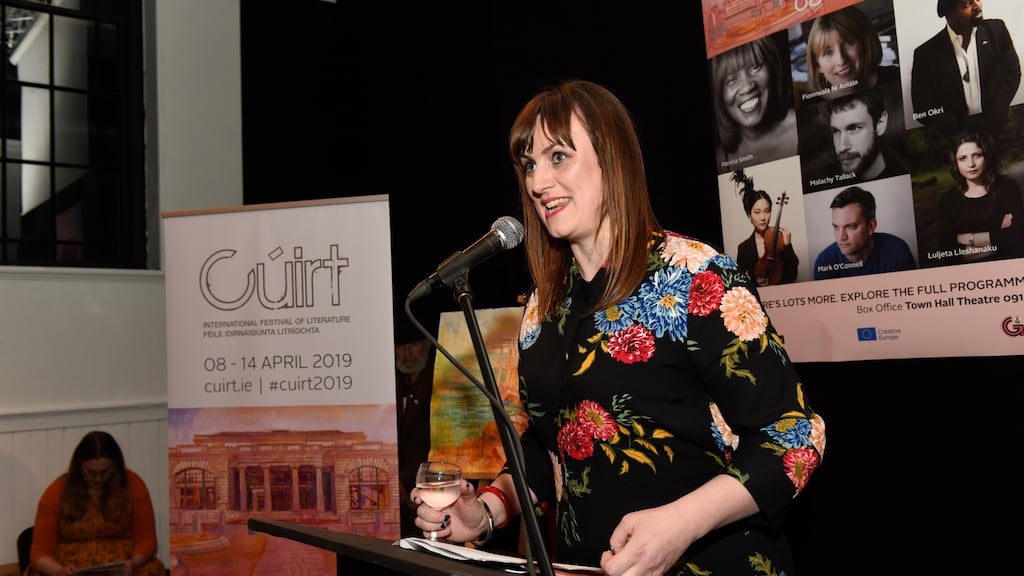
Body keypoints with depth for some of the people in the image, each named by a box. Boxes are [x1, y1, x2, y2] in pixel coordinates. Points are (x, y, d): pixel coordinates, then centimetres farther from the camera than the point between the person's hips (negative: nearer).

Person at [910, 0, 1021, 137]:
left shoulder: (997, 31, 3)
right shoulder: (927, 54, -7)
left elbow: (1011, 73, 4)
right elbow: (923, 109, -6)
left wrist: (992, 122, -11)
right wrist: (965, 132, -16)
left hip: (997, 129, 2)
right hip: (955, 137, -1)